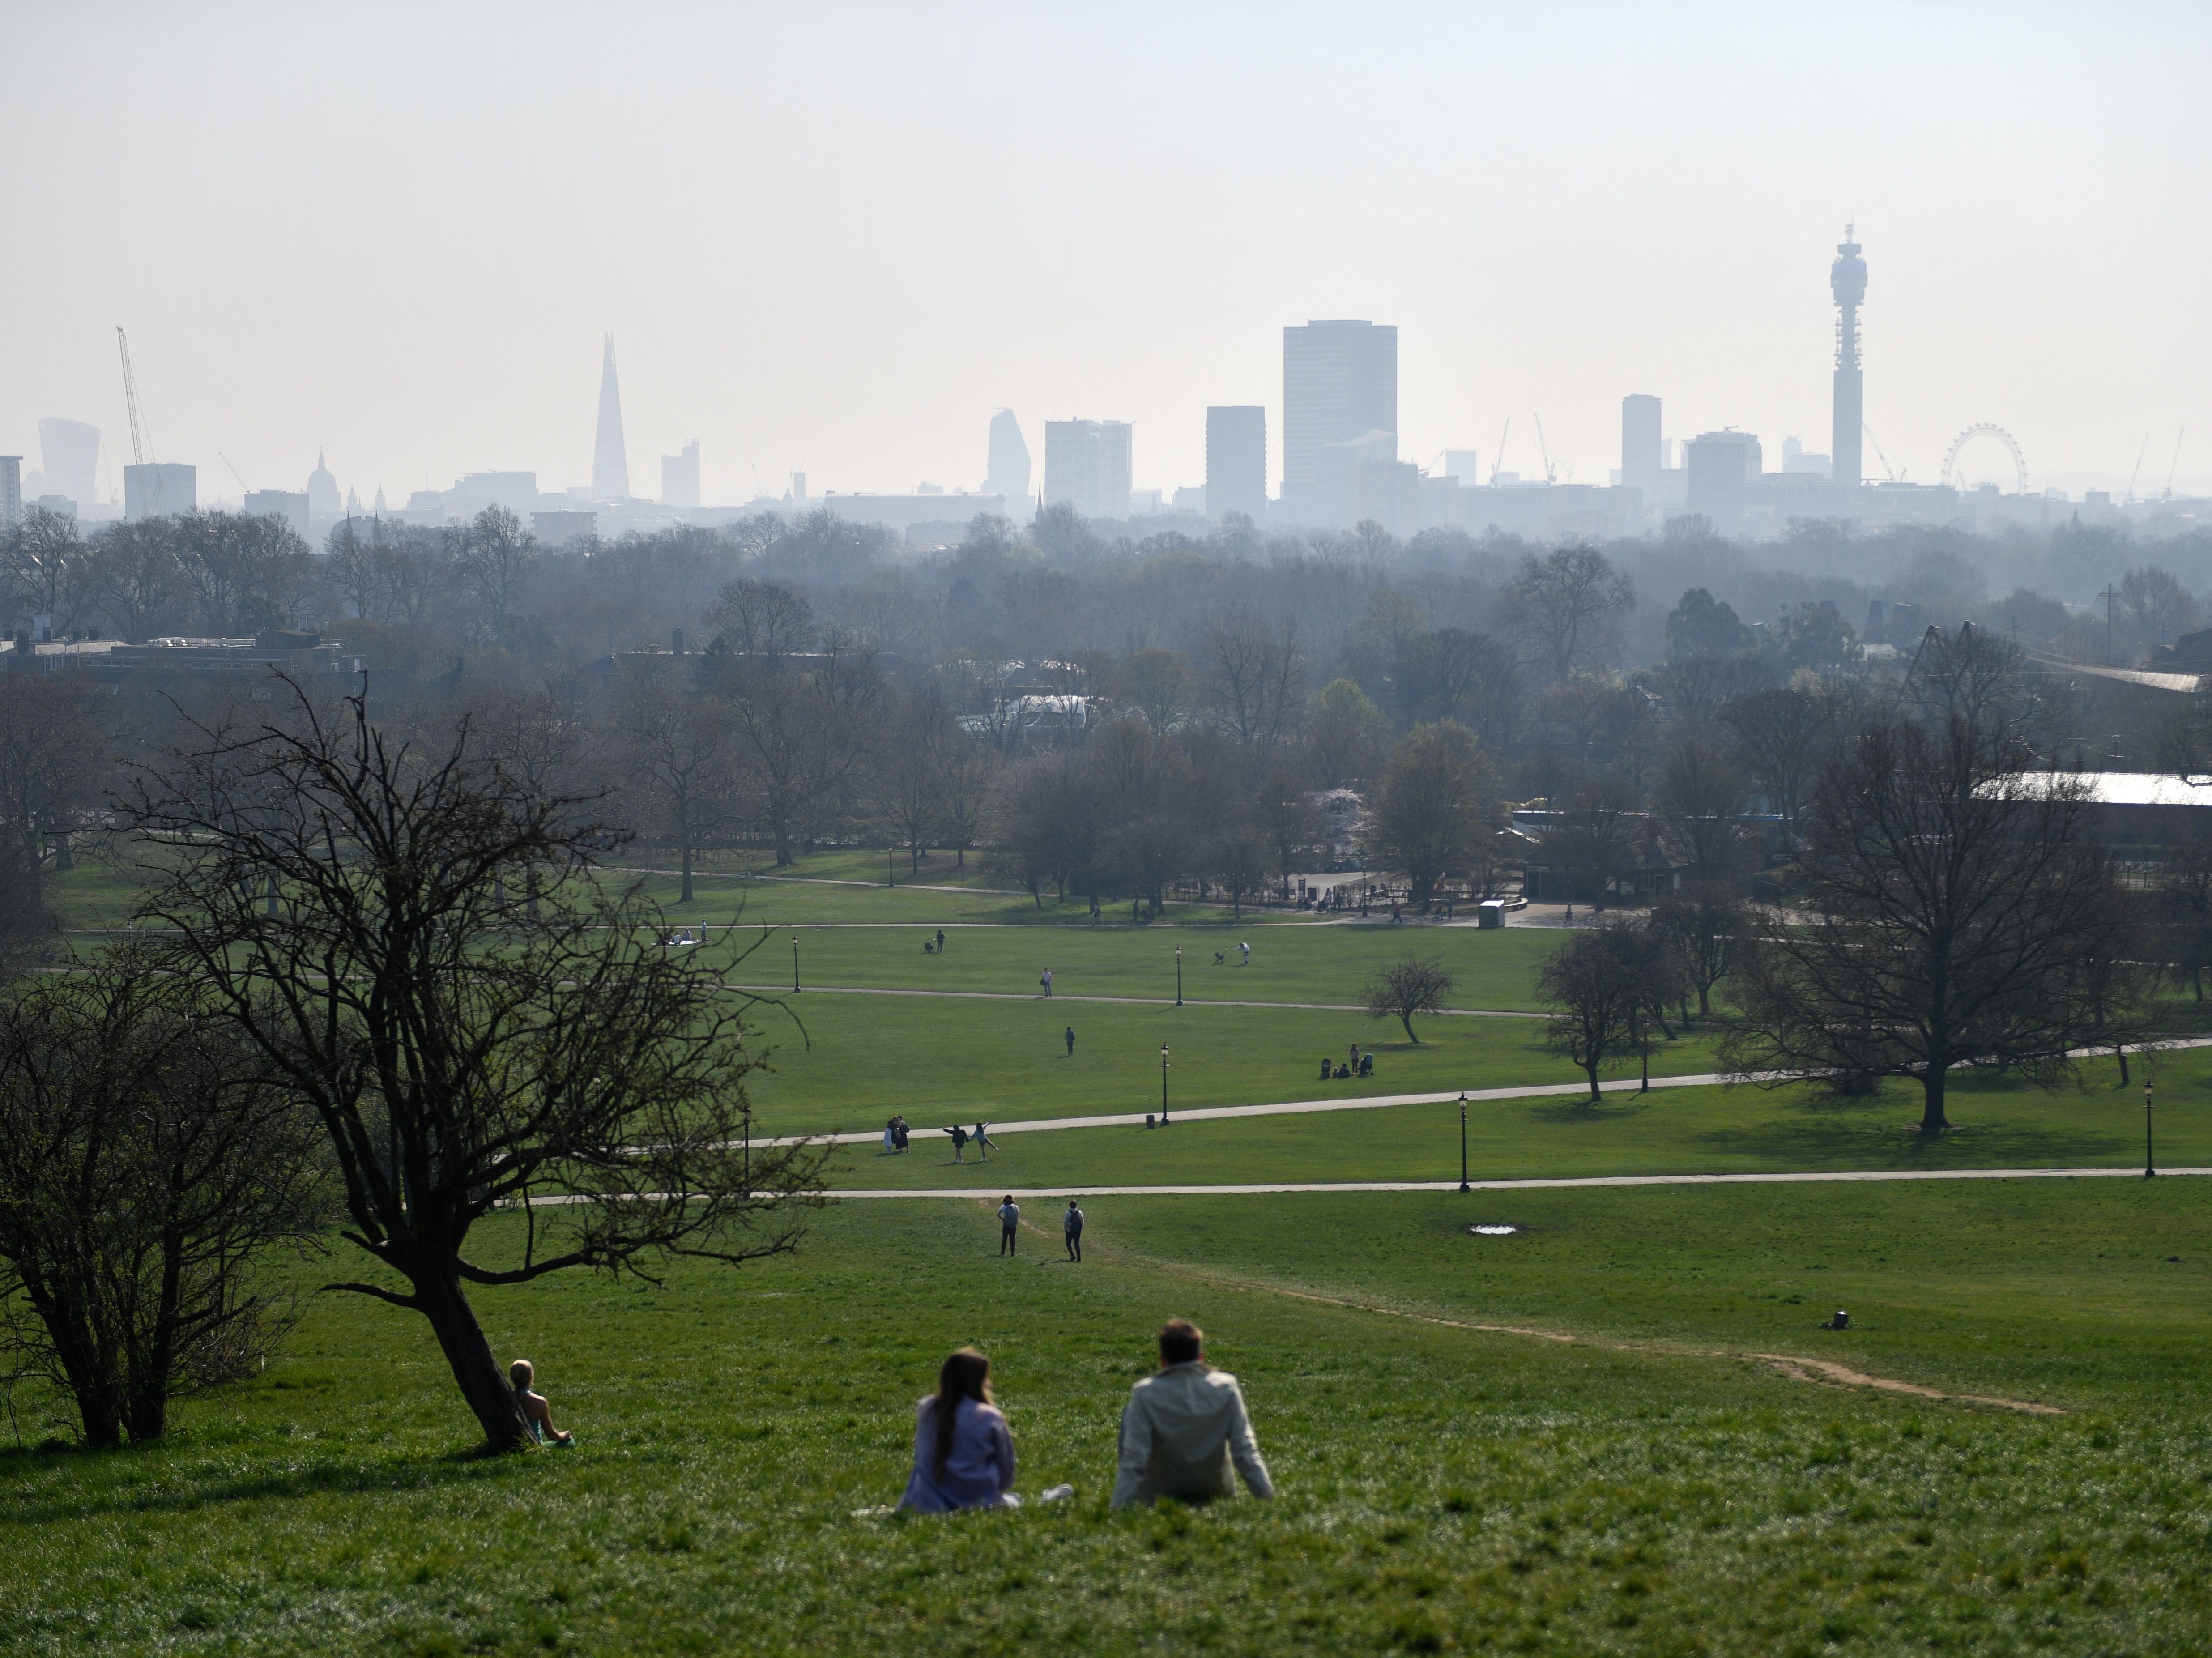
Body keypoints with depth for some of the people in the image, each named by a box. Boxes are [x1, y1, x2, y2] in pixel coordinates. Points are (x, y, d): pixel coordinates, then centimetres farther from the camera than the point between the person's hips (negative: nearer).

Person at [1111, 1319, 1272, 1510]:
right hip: (1216, 1492, 2)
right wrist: (1269, 1499, -6)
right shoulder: (1226, 1387, -11)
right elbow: (1246, 1452, -11)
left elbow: (1134, 1460, -19)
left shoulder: (1145, 1394, -17)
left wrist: (1118, 1509, -16)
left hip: (1161, 1495, -2)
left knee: (1129, 1413, 15)